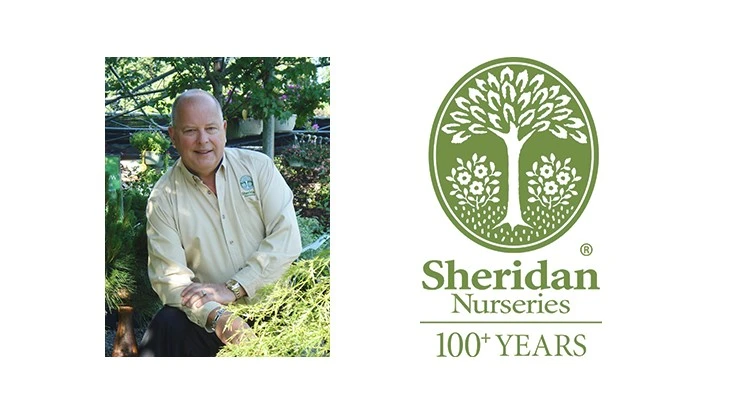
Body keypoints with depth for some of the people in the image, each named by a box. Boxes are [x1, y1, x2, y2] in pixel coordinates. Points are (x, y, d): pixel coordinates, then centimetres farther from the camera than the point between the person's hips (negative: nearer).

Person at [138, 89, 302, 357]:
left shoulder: (259, 167, 4)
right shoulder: (163, 199, 2)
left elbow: (287, 239, -5)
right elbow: (168, 277, -8)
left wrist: (231, 289, -15)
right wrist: (216, 317, -27)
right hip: (206, 317, -1)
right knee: (167, 327, -32)